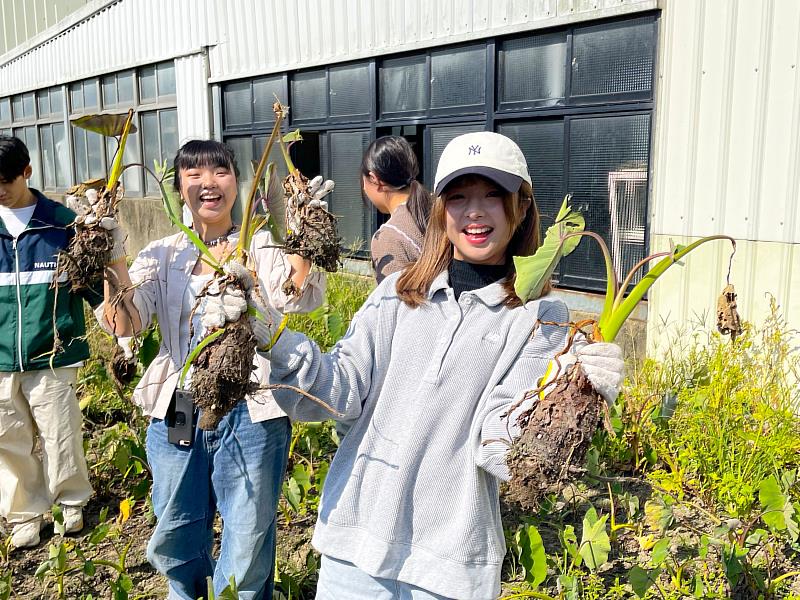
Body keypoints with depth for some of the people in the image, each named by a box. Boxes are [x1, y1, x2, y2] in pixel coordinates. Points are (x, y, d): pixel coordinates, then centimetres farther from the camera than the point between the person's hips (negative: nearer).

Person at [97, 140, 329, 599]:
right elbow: (126, 322, -9)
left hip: (251, 412, -2)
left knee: (248, 544, 9)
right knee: (177, 540, 20)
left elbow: (297, 297, -19)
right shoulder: (162, 255, 6)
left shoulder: (262, 247, 0)